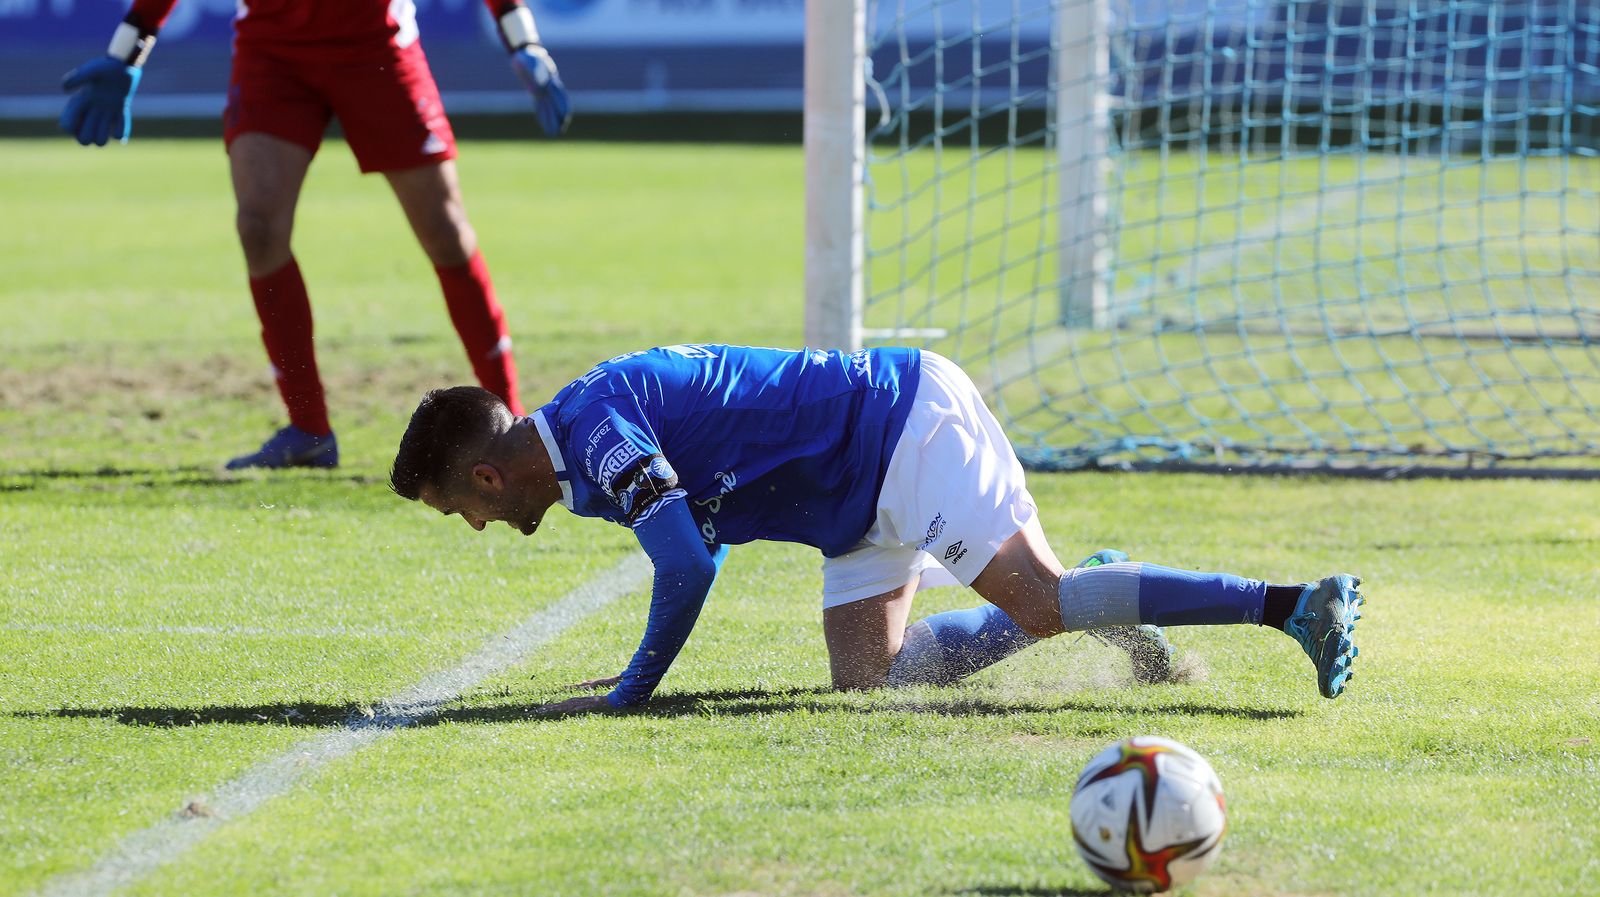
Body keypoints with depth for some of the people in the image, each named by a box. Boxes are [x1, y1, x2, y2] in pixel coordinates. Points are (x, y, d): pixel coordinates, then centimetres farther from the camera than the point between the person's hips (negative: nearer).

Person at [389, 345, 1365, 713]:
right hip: (870, 488, 10)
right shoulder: (597, 437, 13)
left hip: (908, 421, -10)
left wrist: (632, 691, -15)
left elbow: (688, 566, -27)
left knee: (1038, 599, -19)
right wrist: (636, 675, 17)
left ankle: (1293, 602, -19)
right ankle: (1101, 610, 13)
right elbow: (699, 548, 26)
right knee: (868, 673, 4)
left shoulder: (594, 431, -18)